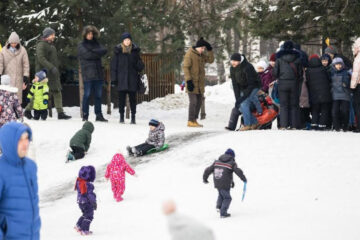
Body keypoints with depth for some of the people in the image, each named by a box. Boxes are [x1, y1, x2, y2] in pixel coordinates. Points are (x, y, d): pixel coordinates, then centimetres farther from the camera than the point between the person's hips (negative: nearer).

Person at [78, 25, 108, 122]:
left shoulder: (96, 44, 17)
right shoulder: (81, 45, 5)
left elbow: (104, 51, -1)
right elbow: (86, 54, -12)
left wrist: (93, 52, -10)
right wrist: (97, 54, -4)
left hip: (98, 73, 5)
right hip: (87, 73, -5)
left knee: (98, 95, 6)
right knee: (87, 95, -5)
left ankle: (99, 115, 12)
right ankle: (85, 115, -1)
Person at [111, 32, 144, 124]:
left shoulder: (135, 50, 5)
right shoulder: (118, 51, 1)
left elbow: (139, 63, 12)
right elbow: (114, 64, 2)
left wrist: (140, 66, -11)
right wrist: (114, 77, -3)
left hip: (132, 78, 1)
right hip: (121, 78, -1)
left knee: (132, 97, 3)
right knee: (122, 98, 3)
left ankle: (133, 117, 9)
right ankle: (122, 116, 12)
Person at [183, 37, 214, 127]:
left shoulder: (202, 55, 12)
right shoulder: (190, 54, -11)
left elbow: (211, 60, 12)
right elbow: (185, 67, -15)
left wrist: (210, 50, -1)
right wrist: (188, 80, -21)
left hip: (200, 82, 8)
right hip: (192, 83, -8)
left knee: (199, 101, 10)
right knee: (193, 101, -10)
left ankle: (194, 120, 17)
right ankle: (191, 121, -6)